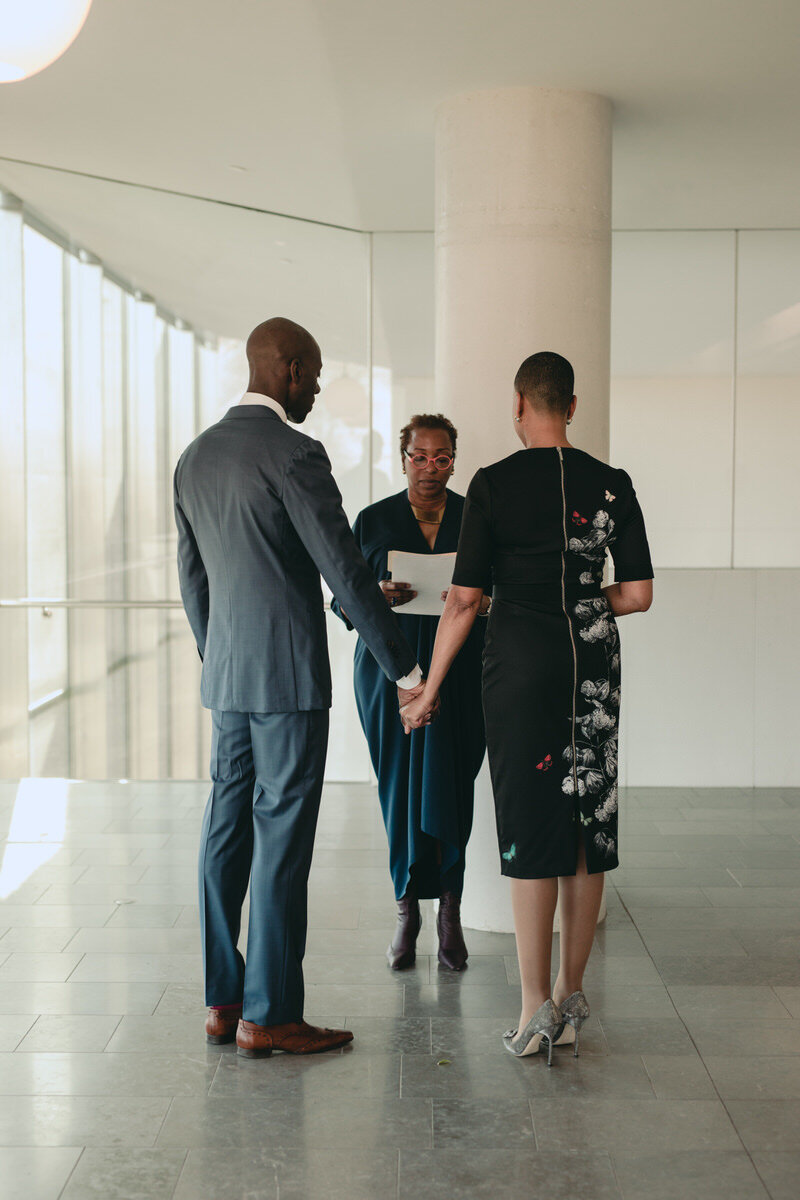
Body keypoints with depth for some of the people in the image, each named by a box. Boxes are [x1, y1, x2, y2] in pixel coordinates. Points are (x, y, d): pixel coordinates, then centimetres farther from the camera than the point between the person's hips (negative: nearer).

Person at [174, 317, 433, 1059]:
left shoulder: (195, 457, 11)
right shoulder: (293, 454, -14)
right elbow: (344, 570, -15)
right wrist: (405, 670, -9)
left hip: (227, 673, 8)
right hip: (289, 676, -8)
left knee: (228, 828, 11)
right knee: (281, 838, -3)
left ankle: (223, 1001, 18)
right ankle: (268, 1016, 3)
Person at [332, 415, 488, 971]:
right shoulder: (373, 521, 6)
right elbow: (344, 598, 5)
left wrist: (482, 602, -12)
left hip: (460, 670, 0)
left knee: (449, 787, -6)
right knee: (400, 788, 2)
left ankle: (449, 910, 6)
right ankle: (408, 910, 13)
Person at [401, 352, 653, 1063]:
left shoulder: (494, 484, -6)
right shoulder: (613, 486, 3)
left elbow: (464, 601, -7)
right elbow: (640, 594, 3)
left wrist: (429, 690, 2)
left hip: (521, 665, -3)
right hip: (594, 671, 3)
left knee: (530, 831, 1)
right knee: (588, 829, 10)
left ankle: (537, 1006, 2)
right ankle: (572, 994, 19)